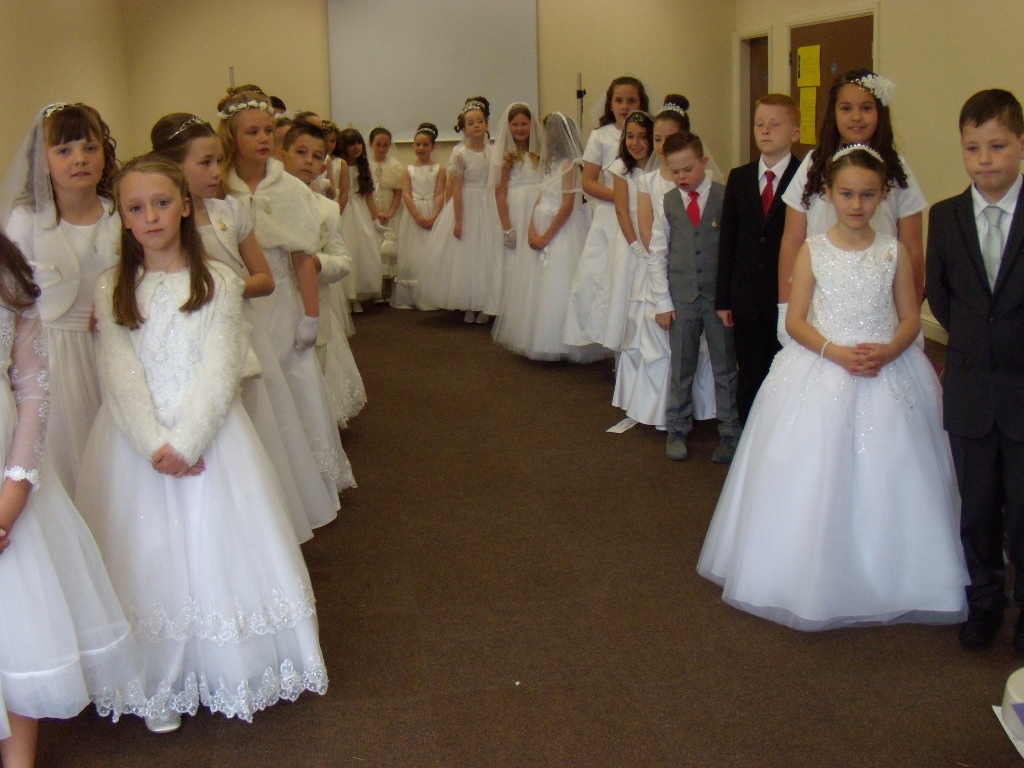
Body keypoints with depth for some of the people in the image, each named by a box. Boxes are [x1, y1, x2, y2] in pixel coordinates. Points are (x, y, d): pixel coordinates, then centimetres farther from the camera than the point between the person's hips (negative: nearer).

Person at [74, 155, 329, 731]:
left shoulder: (219, 282, 0)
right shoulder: (112, 290, 4)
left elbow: (219, 372, -8)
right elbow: (121, 377, -5)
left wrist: (184, 442, -19)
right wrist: (155, 445, -19)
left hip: (208, 436, -1)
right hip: (136, 443, 1)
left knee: (218, 549, 3)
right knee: (148, 561, 4)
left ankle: (240, 678, 18)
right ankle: (162, 689, 16)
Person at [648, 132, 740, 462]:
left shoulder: (726, 198, -5)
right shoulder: (669, 203, 3)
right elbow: (657, 255, 4)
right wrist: (662, 302, -1)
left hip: (721, 296, -2)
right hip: (681, 298, 2)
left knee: (725, 367, 7)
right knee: (681, 367, 11)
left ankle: (730, 434, 18)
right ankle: (677, 430, 24)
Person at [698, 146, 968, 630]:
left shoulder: (893, 252, 3)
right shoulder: (813, 251, 0)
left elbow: (911, 316, 4)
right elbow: (795, 320, -2)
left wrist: (889, 351, -16)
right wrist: (836, 352, -18)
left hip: (886, 377, 1)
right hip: (821, 375, -1)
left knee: (882, 485, 3)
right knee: (815, 481, 2)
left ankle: (884, 584, 18)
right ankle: (814, 582, 16)